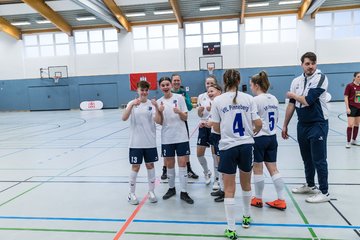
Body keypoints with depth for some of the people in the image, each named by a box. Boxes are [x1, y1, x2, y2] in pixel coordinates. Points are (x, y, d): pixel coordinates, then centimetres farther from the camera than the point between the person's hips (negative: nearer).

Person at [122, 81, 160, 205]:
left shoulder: (152, 104, -1)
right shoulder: (132, 103, -3)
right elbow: (124, 118, -19)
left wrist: (157, 107, -27)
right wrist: (132, 104, -32)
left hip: (150, 142, 2)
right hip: (136, 142, -1)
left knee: (150, 165, 11)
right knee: (135, 167, 5)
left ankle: (151, 192, 26)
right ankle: (132, 194, 21)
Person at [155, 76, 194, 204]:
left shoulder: (179, 97, -2)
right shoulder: (159, 102, 2)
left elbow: (185, 118, -1)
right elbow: (159, 122, -2)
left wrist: (179, 112, -21)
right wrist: (159, 111, -19)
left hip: (181, 137, -1)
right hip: (167, 138, 2)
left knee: (182, 163, 0)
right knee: (169, 164, 11)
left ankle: (184, 192, 10)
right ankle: (171, 189, 31)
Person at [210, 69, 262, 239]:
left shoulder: (218, 100, -5)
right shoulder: (248, 99, -1)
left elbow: (216, 128, -2)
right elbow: (258, 124, -2)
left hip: (228, 147, -2)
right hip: (246, 146, 3)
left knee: (229, 189, 5)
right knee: (246, 184, 22)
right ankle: (246, 217, 41)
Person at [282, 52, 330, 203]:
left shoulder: (320, 78, -13)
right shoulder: (296, 81, 5)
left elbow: (307, 101, -22)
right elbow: (291, 105, 8)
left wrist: (292, 95, -4)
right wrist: (285, 126, 9)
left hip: (318, 124, -6)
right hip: (302, 124, 6)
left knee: (319, 160, 0)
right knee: (306, 158, 17)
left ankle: (324, 192, 12)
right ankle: (310, 185, 33)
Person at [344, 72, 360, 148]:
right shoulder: (349, 86, -9)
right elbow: (345, 97, -9)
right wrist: (347, 108, -15)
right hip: (352, 107, -6)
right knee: (350, 125, -10)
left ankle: (354, 140, 23)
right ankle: (348, 142, -3)